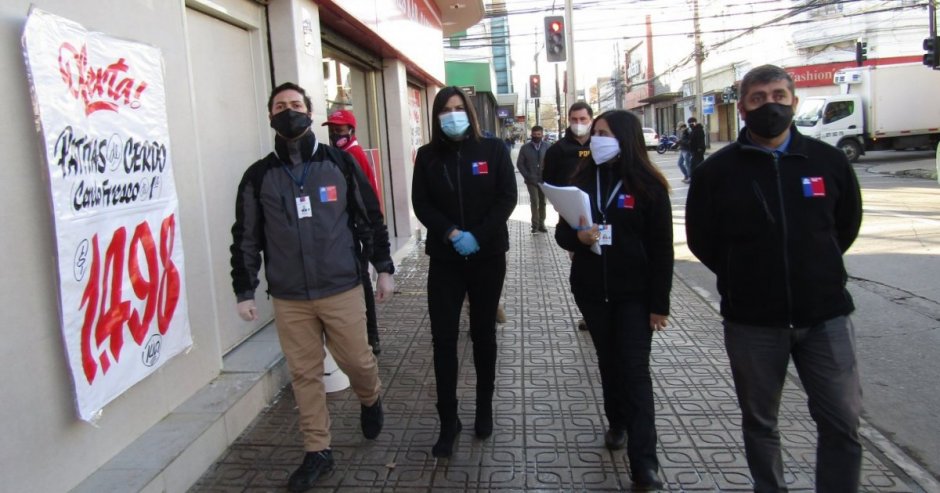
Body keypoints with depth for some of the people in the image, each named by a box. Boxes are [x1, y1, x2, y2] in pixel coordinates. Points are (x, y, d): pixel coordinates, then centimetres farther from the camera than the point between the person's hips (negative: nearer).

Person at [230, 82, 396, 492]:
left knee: (357, 361, 7)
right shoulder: (258, 176, 3)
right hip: (289, 299, 1)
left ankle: (371, 400, 41)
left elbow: (370, 218, 5)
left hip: (342, 290, -1)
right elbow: (245, 239, 7)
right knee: (304, 374, 8)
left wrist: (383, 269, 4)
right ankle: (317, 451, 23)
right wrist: (244, 291, 5)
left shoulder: (339, 162, 0)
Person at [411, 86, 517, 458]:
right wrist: (450, 233, -17)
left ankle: (484, 408, 28)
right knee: (444, 337, -2)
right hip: (444, 258, 1)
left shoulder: (493, 149, 0)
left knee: (483, 332, 11)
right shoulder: (427, 156, 3)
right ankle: (448, 420, 9)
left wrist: (478, 236, -17)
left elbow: (507, 198, -6)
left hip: (488, 255, 0)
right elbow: (421, 204, -2)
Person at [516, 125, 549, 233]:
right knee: (534, 201, -11)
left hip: (544, 180, 2)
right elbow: (519, 164, 1)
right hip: (531, 180, -2)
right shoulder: (525, 147, 0)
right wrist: (527, 176, -7)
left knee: (542, 202, 8)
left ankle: (541, 224, 17)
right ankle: (535, 225, -4)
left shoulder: (547, 147, 4)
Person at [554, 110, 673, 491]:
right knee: (609, 361, 17)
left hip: (634, 294, -4)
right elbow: (562, 232, 5)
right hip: (591, 290, 4)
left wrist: (659, 304, -10)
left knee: (635, 370, -3)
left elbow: (661, 249, -8)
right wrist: (578, 236, -20)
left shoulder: (648, 185, -9)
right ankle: (617, 423, 39)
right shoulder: (583, 178, 2)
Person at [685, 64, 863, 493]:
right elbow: (701, 239, 4)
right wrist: (743, 278, 5)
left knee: (842, 423, 4)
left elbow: (846, 224, 13)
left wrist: (815, 270, 11)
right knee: (759, 422, 14)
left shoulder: (828, 160, -1)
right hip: (752, 320, 0)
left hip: (824, 313, 1)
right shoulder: (717, 170, -5)